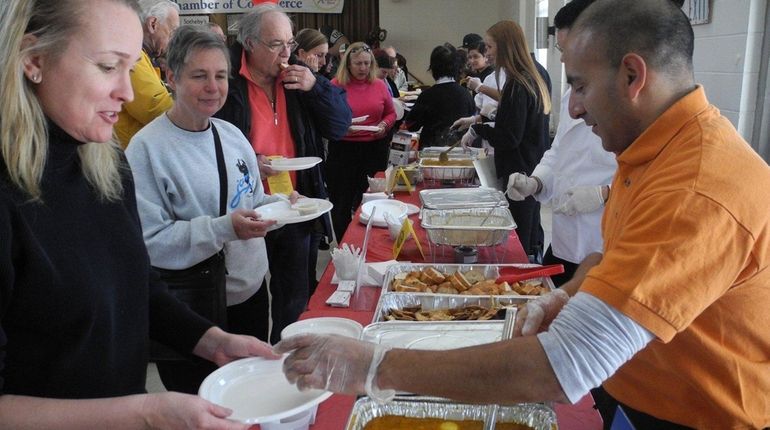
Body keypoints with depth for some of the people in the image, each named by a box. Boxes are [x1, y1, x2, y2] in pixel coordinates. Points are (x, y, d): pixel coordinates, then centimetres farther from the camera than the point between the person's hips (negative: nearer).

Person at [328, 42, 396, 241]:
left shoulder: (380, 85, 6)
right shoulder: (335, 85, -3)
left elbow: (391, 113, 16)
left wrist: (384, 125, -4)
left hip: (375, 150, 3)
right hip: (343, 149, -2)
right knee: (342, 203, 3)